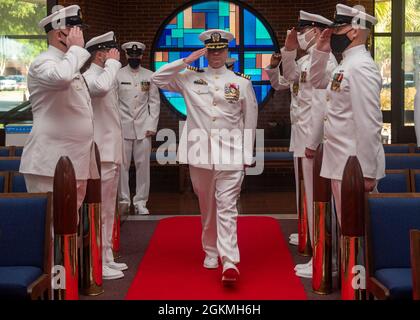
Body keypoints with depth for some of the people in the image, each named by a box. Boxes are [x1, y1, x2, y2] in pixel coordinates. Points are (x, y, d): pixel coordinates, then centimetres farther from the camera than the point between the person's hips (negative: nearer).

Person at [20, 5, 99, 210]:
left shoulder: (70, 66, 20)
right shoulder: (43, 63, -10)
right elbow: (60, 78, -34)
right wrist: (76, 48, -18)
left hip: (75, 162, 9)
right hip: (50, 164, -9)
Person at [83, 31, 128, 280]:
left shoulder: (106, 76, 18)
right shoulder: (89, 77, -13)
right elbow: (101, 87, -38)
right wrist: (112, 63, -22)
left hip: (111, 153, 10)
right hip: (100, 155, -10)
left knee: (109, 209, 15)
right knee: (100, 210, -6)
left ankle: (106, 257, 23)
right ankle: (98, 263, 0)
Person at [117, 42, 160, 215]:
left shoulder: (149, 76, 9)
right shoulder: (118, 75, 4)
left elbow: (154, 102, 8)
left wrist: (152, 126, -1)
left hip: (143, 128, 1)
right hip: (123, 127, -1)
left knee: (143, 165, 1)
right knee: (122, 165, 0)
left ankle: (140, 202, 8)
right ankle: (123, 199, 10)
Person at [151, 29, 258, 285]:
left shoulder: (242, 82, 6)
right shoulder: (190, 77, 8)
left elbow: (250, 119, 8)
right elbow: (158, 79, 4)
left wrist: (247, 155, 5)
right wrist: (186, 61, -2)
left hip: (230, 154, -2)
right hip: (200, 153, 2)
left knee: (227, 207, -8)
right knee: (207, 207, 12)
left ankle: (230, 262, -15)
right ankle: (211, 251, 28)